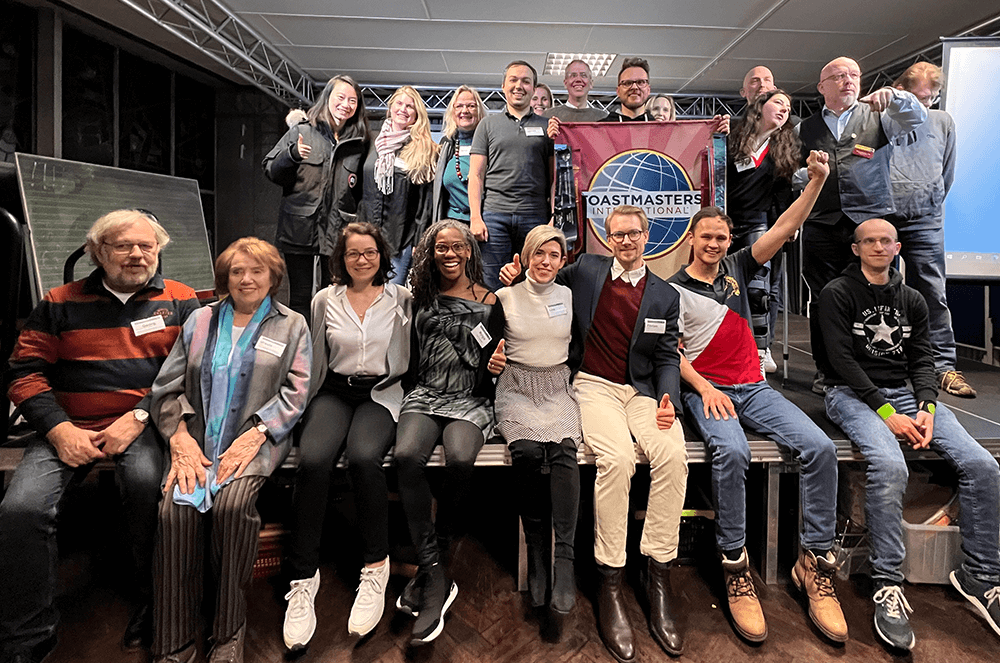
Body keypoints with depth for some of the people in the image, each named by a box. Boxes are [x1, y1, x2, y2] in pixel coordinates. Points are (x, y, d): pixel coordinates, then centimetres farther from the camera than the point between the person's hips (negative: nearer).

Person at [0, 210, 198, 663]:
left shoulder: (180, 302, 8)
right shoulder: (60, 303, 12)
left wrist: (138, 417, -13)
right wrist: (60, 429, -7)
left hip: (145, 424, -2)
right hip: (68, 426, 3)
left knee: (147, 483, -33)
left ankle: (155, 604, -13)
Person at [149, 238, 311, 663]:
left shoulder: (292, 326, 12)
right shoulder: (199, 321, 19)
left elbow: (296, 392, 1)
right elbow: (168, 385, 12)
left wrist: (255, 434, -13)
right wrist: (181, 437, -5)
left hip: (255, 439, -2)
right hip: (196, 437, 3)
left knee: (232, 504, -30)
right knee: (175, 509, -24)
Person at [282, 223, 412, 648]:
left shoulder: (401, 298, 9)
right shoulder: (325, 300, 14)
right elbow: (316, 360, 18)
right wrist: (301, 404, 11)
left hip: (381, 394, -1)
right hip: (335, 393, 2)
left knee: (363, 458, -34)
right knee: (312, 461, -30)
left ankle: (375, 567, -17)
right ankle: (303, 579, -18)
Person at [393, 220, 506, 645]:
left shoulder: (489, 302, 7)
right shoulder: (421, 299, 11)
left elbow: (492, 367, 8)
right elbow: (410, 360, 15)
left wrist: (496, 366, -12)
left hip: (470, 401, -1)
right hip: (424, 396, 2)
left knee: (460, 459, -33)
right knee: (406, 455, -31)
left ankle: (430, 568, -11)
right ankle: (436, 578, -22)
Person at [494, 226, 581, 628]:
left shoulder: (570, 296, 12)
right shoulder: (505, 297, 7)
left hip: (558, 389, 1)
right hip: (517, 389, -1)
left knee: (562, 448, -30)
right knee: (528, 450, -30)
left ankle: (563, 558, -27)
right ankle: (536, 554, -16)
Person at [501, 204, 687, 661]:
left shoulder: (665, 295, 12)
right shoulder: (587, 269, 9)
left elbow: (667, 358, 11)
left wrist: (667, 399, -8)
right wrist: (517, 277, 3)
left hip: (641, 391, 2)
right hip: (595, 386, -2)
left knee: (673, 454, -28)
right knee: (617, 457, -32)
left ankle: (658, 577, -15)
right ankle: (610, 582, -19)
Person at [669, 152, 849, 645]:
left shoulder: (737, 269, 14)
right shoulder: (673, 289, 3)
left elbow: (783, 230, 6)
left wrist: (817, 182, -6)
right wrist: (703, 388, -15)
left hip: (754, 388, 4)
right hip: (706, 391, -4)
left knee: (820, 447, -19)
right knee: (732, 452, -35)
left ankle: (815, 560, -6)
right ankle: (735, 566, -19)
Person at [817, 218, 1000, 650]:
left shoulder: (912, 301, 18)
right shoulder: (838, 294, 0)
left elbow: (922, 360, 11)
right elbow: (843, 360, -9)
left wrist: (926, 408, -9)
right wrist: (887, 413, -17)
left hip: (905, 392, 6)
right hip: (853, 394, -5)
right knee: (889, 465, -33)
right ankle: (887, 585, -22)